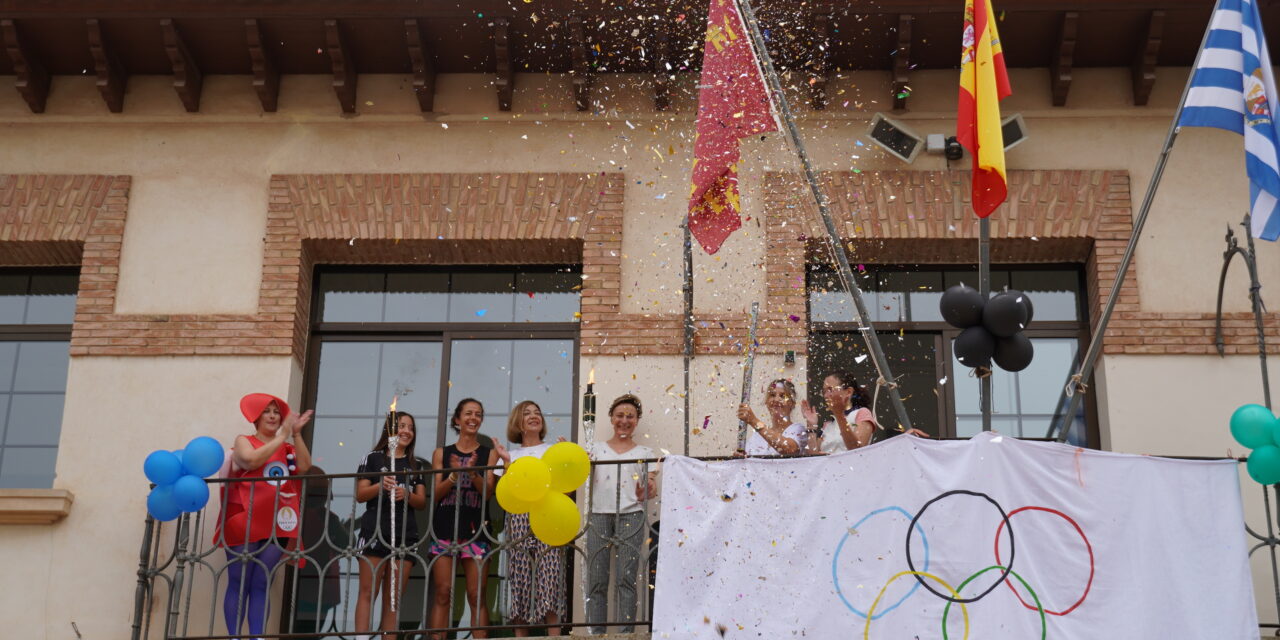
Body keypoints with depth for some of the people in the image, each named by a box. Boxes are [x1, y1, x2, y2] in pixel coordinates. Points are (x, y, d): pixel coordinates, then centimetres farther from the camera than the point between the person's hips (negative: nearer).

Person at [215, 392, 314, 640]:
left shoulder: (287, 448, 19)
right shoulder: (244, 441, 10)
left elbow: (304, 467, 1)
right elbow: (251, 460, -12)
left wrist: (296, 435, -4)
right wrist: (282, 436, -7)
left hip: (276, 525, 3)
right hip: (245, 522, -3)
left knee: (261, 585, -1)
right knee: (239, 583, -5)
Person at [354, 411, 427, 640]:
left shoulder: (415, 465, 17)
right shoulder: (373, 458, 8)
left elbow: (422, 502, 11)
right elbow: (360, 495, 2)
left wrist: (406, 494, -10)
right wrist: (380, 486, -17)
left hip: (405, 533, 3)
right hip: (375, 529, -3)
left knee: (393, 597, 1)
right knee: (368, 592, -9)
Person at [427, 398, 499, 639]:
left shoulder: (489, 454, 8)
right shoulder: (442, 453, 12)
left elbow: (488, 492, -1)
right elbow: (435, 493, 5)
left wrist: (472, 472, -19)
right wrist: (454, 475, -13)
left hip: (474, 529, -1)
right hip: (445, 527, 1)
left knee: (476, 595, -4)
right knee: (442, 594, -3)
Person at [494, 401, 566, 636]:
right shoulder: (511, 455, 17)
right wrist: (506, 462, -2)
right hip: (519, 519, 2)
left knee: (549, 575, -14)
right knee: (520, 577, -5)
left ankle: (554, 635, -17)